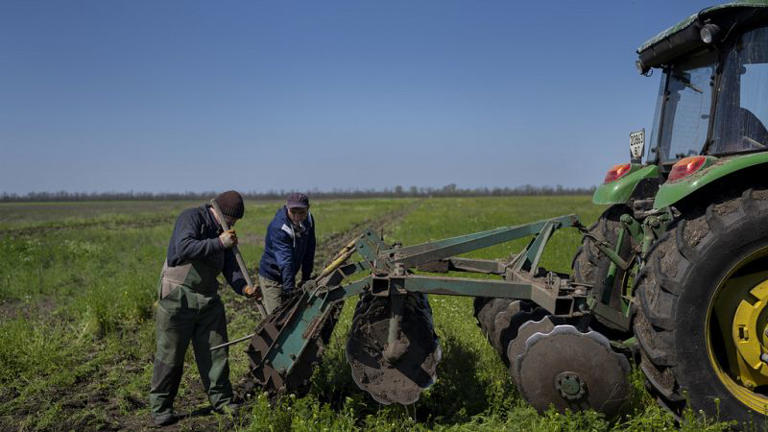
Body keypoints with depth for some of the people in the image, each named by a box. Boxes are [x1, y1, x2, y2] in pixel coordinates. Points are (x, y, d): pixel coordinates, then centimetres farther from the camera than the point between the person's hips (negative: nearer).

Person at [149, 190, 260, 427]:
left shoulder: (222, 233, 13)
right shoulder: (192, 217, -10)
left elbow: (230, 267, 7)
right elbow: (184, 248, -28)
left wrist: (244, 288, -10)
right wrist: (219, 243, -24)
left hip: (208, 299, 7)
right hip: (178, 297, -7)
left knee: (216, 352, 10)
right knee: (170, 354, 2)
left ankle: (221, 400, 22)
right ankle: (160, 407, 16)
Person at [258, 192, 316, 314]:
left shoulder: (308, 220, -8)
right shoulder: (277, 228, -30)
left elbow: (309, 252, 2)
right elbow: (285, 263, -37)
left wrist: (306, 278, 4)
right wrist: (290, 291, -40)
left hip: (288, 275, 7)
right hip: (271, 278, -7)